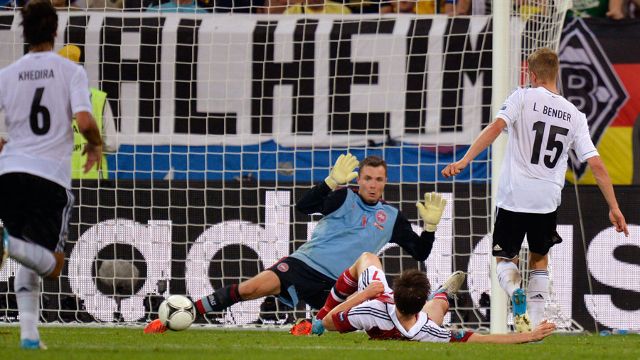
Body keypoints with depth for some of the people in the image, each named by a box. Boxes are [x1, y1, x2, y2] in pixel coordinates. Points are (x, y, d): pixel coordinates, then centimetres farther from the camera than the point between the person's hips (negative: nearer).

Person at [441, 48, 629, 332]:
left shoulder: (523, 98, -2)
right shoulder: (574, 115, 8)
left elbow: (496, 127, -18)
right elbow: (596, 164, 4)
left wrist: (464, 161, -23)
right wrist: (614, 207, 8)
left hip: (514, 198, -3)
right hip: (547, 201, 3)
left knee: (505, 259, 14)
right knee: (539, 259, 24)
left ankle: (515, 291, -20)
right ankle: (536, 323, 11)